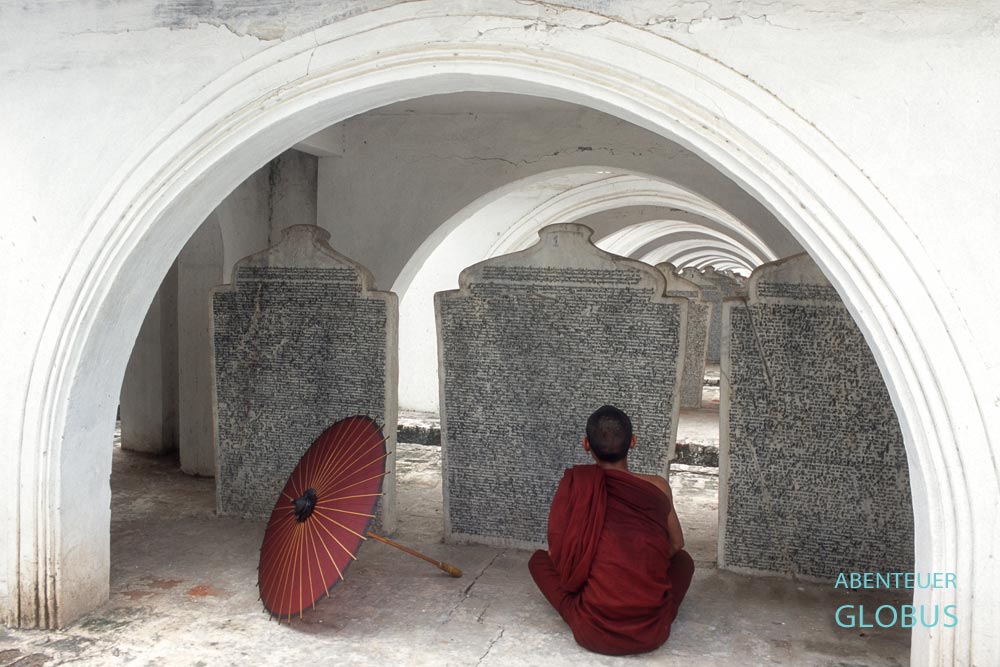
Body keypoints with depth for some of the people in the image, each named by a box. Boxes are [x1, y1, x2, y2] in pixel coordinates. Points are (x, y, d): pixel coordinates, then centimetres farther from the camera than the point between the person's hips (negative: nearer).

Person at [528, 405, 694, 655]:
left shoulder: (575, 482, -6)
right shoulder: (658, 486, -1)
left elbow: (557, 554, 2)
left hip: (592, 634, -1)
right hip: (652, 633, 2)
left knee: (538, 560, 22)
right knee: (683, 559, 29)